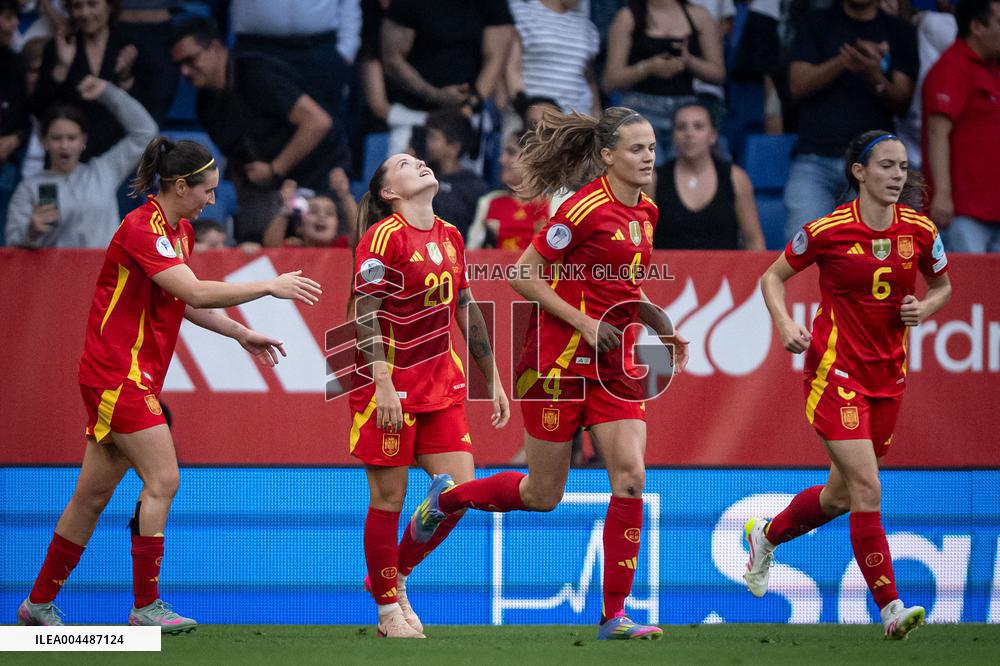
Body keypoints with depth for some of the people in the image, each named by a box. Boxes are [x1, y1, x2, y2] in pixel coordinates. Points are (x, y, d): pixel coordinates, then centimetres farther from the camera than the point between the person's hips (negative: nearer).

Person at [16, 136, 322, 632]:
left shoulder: (180, 231, 12)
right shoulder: (141, 229, -18)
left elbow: (187, 304, 23)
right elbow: (194, 293, -28)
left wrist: (241, 334, 16)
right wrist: (269, 286, -24)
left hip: (137, 377, 9)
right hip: (118, 373, -9)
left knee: (94, 493, 11)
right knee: (163, 480, -12)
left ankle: (39, 604, 18)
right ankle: (146, 605, -7)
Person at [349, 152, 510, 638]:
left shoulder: (450, 237, 12)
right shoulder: (384, 236, -10)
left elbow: (466, 311, 18)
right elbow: (364, 314, -14)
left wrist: (492, 379, 17)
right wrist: (382, 384, -22)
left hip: (441, 385, 7)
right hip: (392, 386, -7)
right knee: (389, 498, 0)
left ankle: (395, 575, 20)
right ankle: (388, 610, 12)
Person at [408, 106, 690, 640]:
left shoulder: (645, 212, 8)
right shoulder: (585, 209, -17)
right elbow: (523, 275, -14)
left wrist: (658, 327, 8)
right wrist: (586, 324, -19)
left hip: (615, 366, 6)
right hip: (560, 358, -6)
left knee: (630, 477, -9)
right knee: (542, 494, 4)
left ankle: (613, 616, -5)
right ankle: (444, 499, 33)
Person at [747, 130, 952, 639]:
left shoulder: (920, 231, -1)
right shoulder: (828, 230, -11)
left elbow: (942, 287, 16)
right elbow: (773, 277, 2)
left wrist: (925, 308, -7)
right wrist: (785, 324, -16)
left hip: (888, 376, 5)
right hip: (834, 369, -5)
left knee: (841, 495, 15)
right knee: (867, 488, -16)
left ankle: (766, 534, 44)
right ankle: (890, 607, -13)